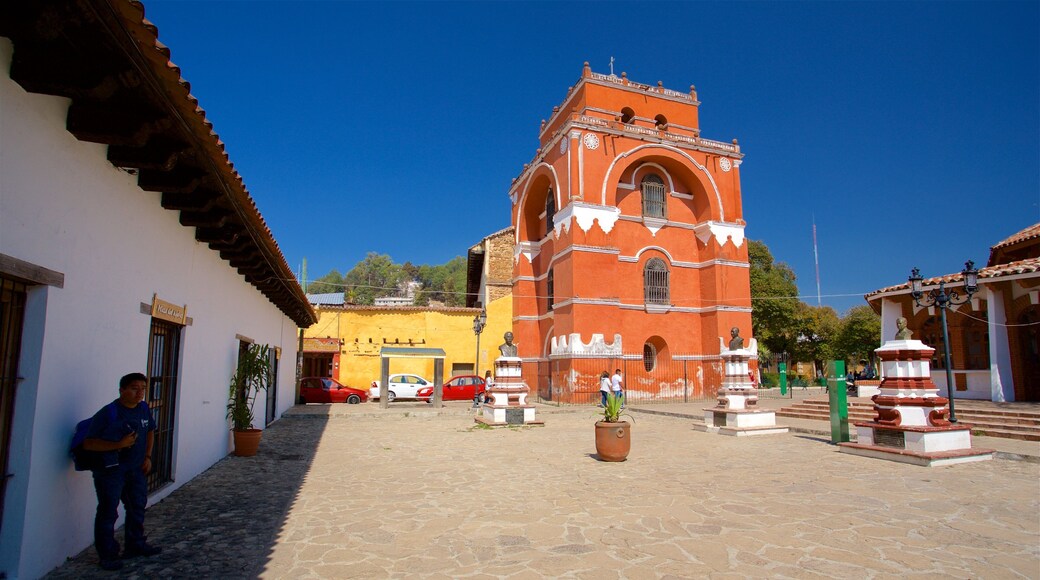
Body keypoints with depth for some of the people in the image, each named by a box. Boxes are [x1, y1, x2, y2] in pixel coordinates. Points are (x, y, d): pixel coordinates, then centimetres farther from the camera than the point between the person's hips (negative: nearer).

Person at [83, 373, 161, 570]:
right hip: (110, 470, -7)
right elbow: (88, 443, -19)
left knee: (137, 507, 16)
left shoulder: (144, 409, 0)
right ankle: (107, 555, 16)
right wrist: (118, 445, -29)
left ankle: (135, 545, 32)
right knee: (108, 512, 2)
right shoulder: (107, 413, -19)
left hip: (136, 468, 7)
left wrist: (147, 456, 9)